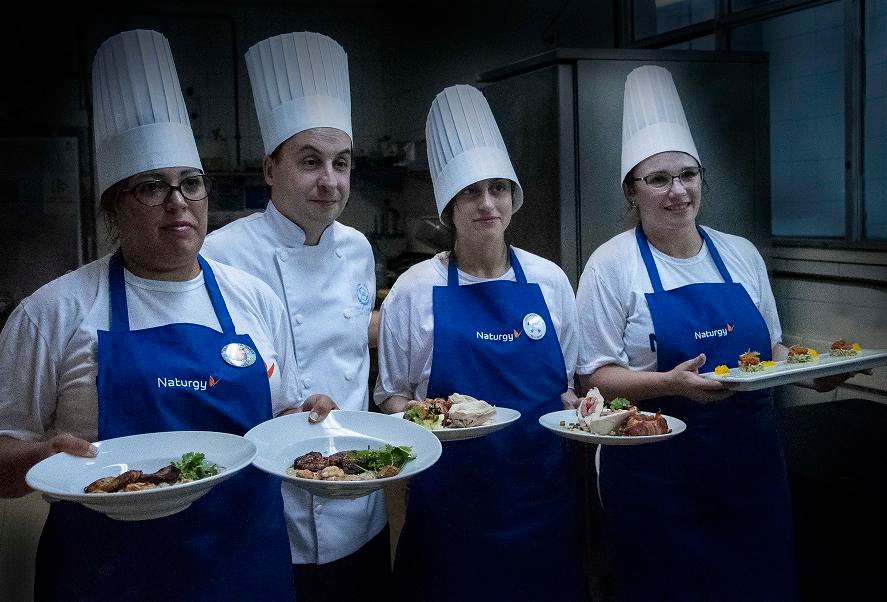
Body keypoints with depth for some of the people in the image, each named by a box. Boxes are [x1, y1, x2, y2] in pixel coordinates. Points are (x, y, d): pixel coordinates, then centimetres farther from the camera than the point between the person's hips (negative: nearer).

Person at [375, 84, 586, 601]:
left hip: (542, 486, 2)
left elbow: (569, 382, 12)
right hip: (452, 494, -2)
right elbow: (391, 393, 2)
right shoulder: (415, 291, -6)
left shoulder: (550, 281, 1)